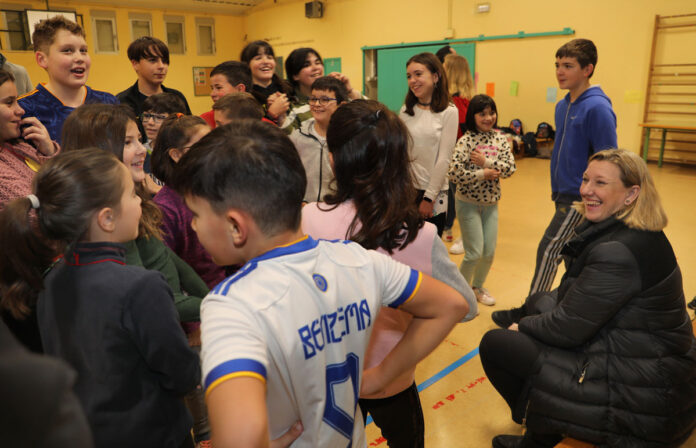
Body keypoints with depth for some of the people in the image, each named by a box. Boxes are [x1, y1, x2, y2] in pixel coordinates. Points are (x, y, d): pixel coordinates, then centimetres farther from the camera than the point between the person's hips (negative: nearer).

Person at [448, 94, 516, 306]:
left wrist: (485, 162, -18)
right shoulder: (466, 141, -14)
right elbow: (454, 174, -24)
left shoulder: (500, 138, 2)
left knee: (490, 251, 10)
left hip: (491, 203, 5)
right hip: (468, 203, -5)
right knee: (475, 252, -4)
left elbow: (510, 168, -8)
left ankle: (477, 286, 33)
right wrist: (482, 174, -18)